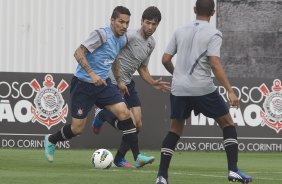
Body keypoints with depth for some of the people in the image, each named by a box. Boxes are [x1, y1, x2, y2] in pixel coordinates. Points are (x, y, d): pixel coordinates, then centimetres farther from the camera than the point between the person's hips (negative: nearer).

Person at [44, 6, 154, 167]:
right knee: (78, 128, -1)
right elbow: (79, 53, -22)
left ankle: (137, 156, -9)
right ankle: (50, 141, 28)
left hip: (103, 83, 7)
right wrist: (92, 74, -28)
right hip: (83, 84, -7)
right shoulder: (102, 34, -18)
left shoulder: (123, 40, 6)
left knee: (124, 113, -11)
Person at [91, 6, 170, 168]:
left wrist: (153, 83, 2)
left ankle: (119, 159, 14)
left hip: (128, 83, 8)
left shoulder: (151, 43, 9)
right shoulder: (130, 36, -18)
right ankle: (101, 115, 16)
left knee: (137, 124, -1)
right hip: (113, 82, -8)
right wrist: (119, 81, -18)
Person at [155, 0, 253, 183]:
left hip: (179, 89, 4)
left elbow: (165, 60, 11)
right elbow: (215, 65, -15)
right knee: (227, 122, 11)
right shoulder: (213, 34, -4)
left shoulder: (180, 31, 11)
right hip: (203, 89, -4)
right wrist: (230, 91, -16)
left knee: (175, 129, 17)